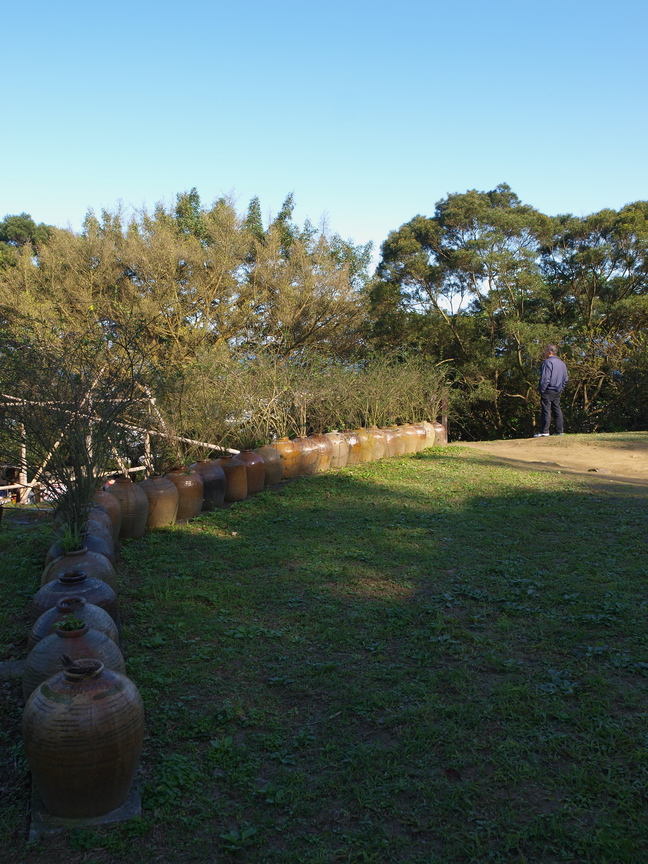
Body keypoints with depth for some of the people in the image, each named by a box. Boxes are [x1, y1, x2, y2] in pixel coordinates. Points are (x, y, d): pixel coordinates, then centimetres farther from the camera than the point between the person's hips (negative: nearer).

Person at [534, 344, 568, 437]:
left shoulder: (548, 362, -12)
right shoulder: (562, 363, 16)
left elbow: (545, 378, -18)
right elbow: (566, 379, 21)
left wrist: (542, 390, -13)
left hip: (548, 391, -8)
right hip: (557, 392, 8)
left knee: (546, 411, -8)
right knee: (557, 411, 10)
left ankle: (544, 431, -10)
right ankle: (559, 431, 11)